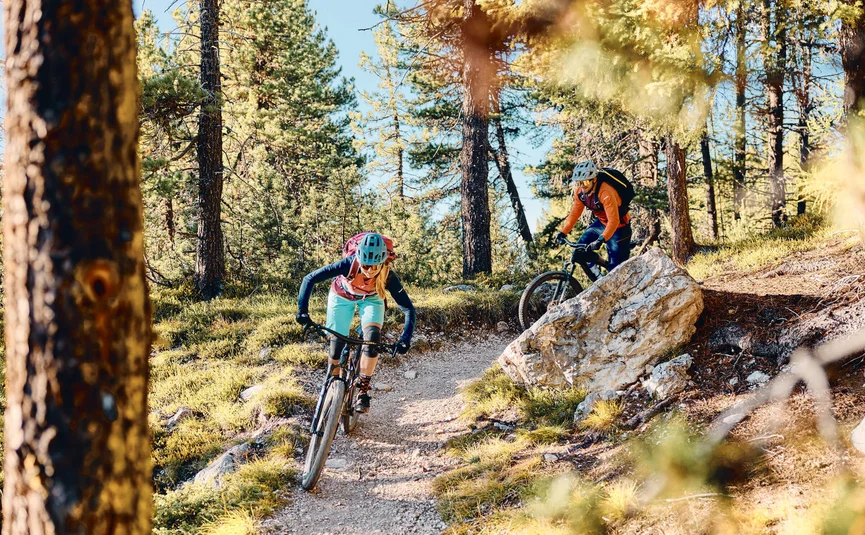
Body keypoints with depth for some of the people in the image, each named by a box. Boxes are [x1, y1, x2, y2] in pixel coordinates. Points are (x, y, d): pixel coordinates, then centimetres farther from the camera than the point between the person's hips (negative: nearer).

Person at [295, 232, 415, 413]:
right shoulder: (349, 264, -38)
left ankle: (363, 390, -12)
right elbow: (310, 279, -33)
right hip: (342, 296, 0)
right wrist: (302, 310, -42)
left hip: (371, 298, 0)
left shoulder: (388, 276, -35)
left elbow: (408, 309, -31)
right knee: (337, 343, -3)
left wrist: (405, 340, -43)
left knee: (373, 337, -23)